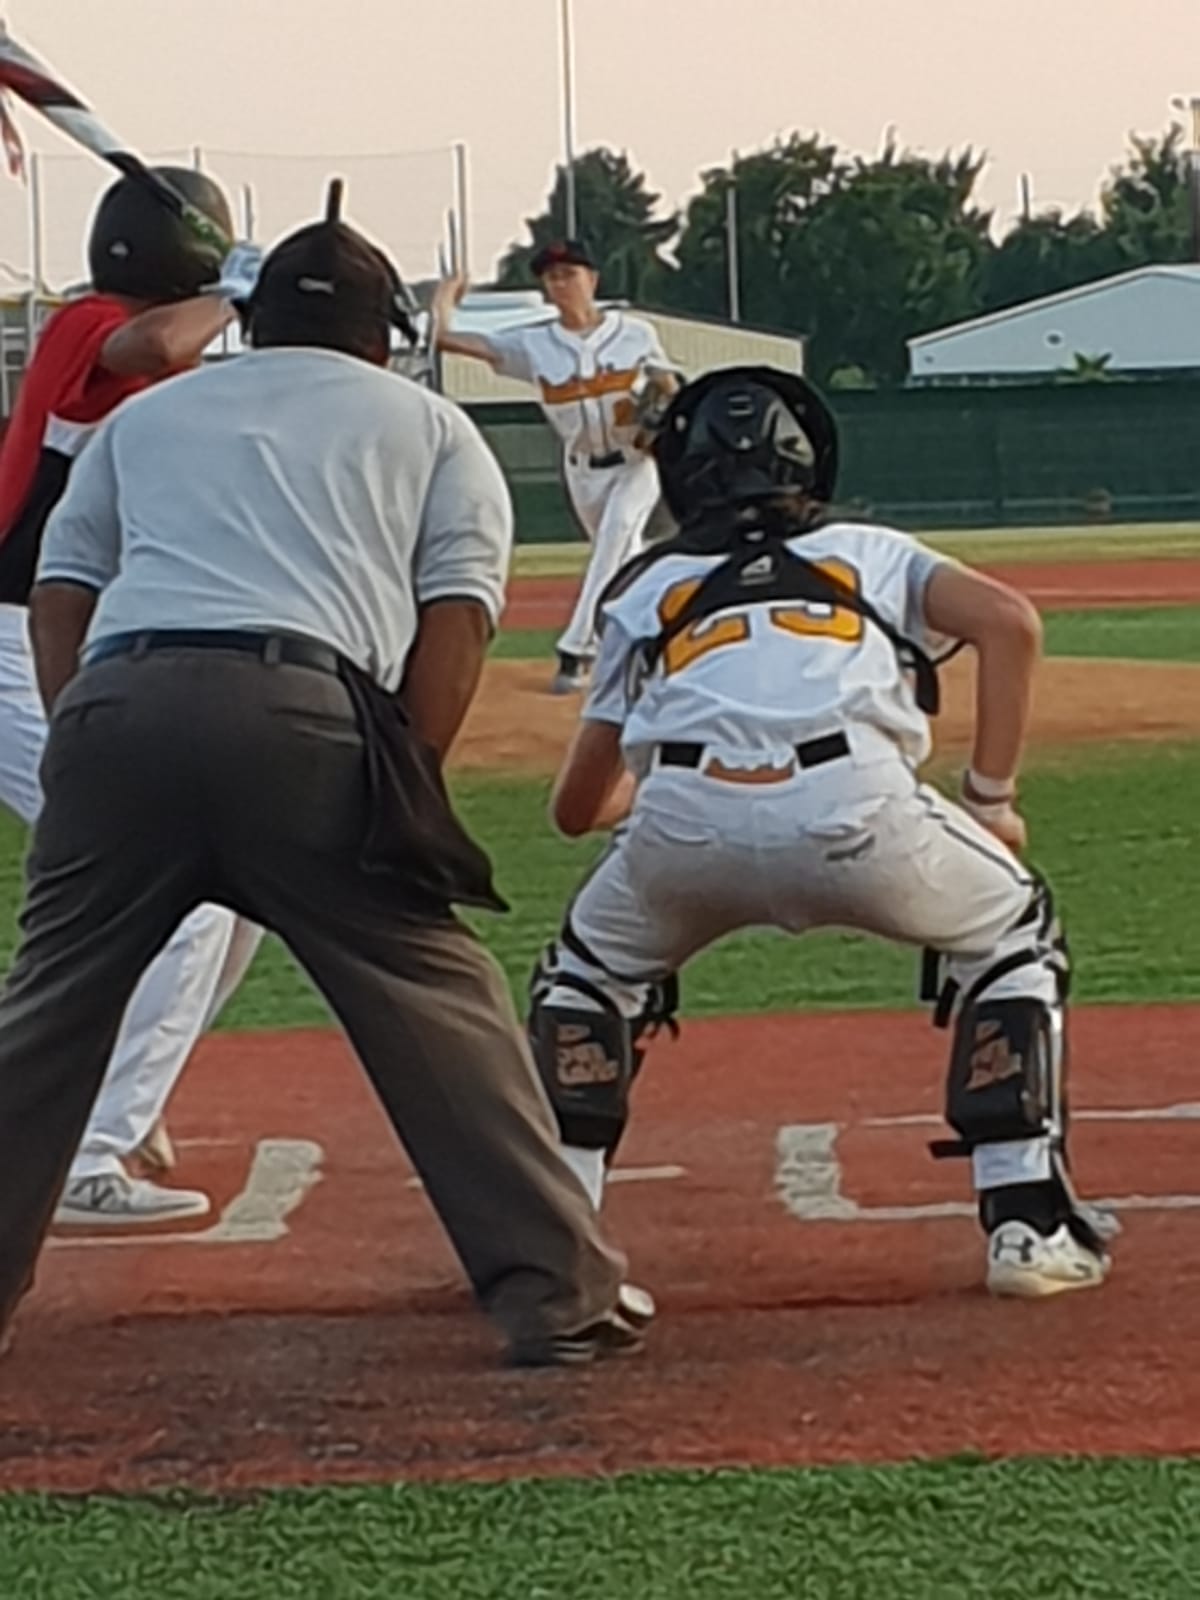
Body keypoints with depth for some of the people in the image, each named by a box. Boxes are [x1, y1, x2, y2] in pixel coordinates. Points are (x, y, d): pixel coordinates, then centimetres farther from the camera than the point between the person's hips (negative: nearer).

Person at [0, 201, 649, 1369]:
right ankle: (558, 1293, 2)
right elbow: (455, 618, 11)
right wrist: (399, 799, 10)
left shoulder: (146, 414, 32)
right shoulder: (431, 428, 26)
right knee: (436, 1005, 5)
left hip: (114, 707, 2)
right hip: (303, 714, -2)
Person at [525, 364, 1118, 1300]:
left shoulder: (647, 589, 33)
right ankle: (1028, 1222, 18)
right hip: (853, 808, -1)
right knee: (1011, 934, 27)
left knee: (591, 970, 33)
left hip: (684, 817, 1)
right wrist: (992, 797, 17)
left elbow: (579, 808, 36)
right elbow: (1010, 622, 10)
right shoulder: (870, 552, 31)